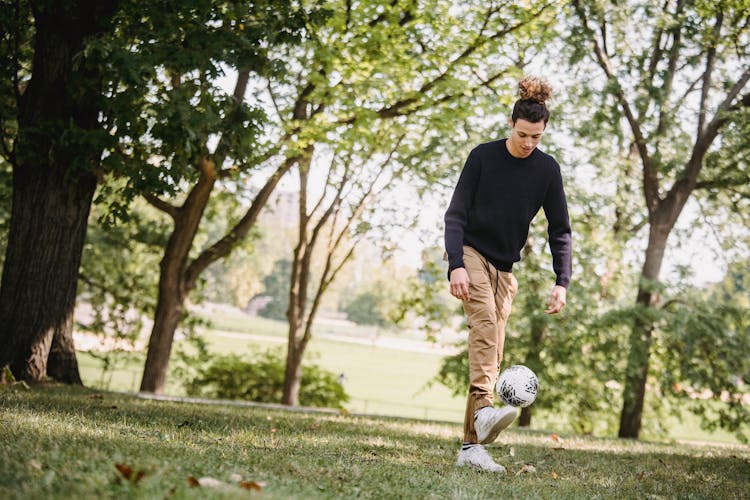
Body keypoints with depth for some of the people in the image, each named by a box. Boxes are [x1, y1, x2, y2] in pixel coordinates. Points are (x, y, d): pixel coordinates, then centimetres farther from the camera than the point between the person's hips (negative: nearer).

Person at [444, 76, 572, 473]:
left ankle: (470, 446, 2)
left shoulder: (547, 169, 0)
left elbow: (559, 228, 3)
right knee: (485, 322, -32)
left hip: (505, 267, 4)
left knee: (492, 354, 0)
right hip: (471, 254, -4)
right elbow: (456, 213, -9)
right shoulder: (483, 157, -8)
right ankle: (484, 410, -49)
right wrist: (456, 265, -22)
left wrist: (562, 282, -7)